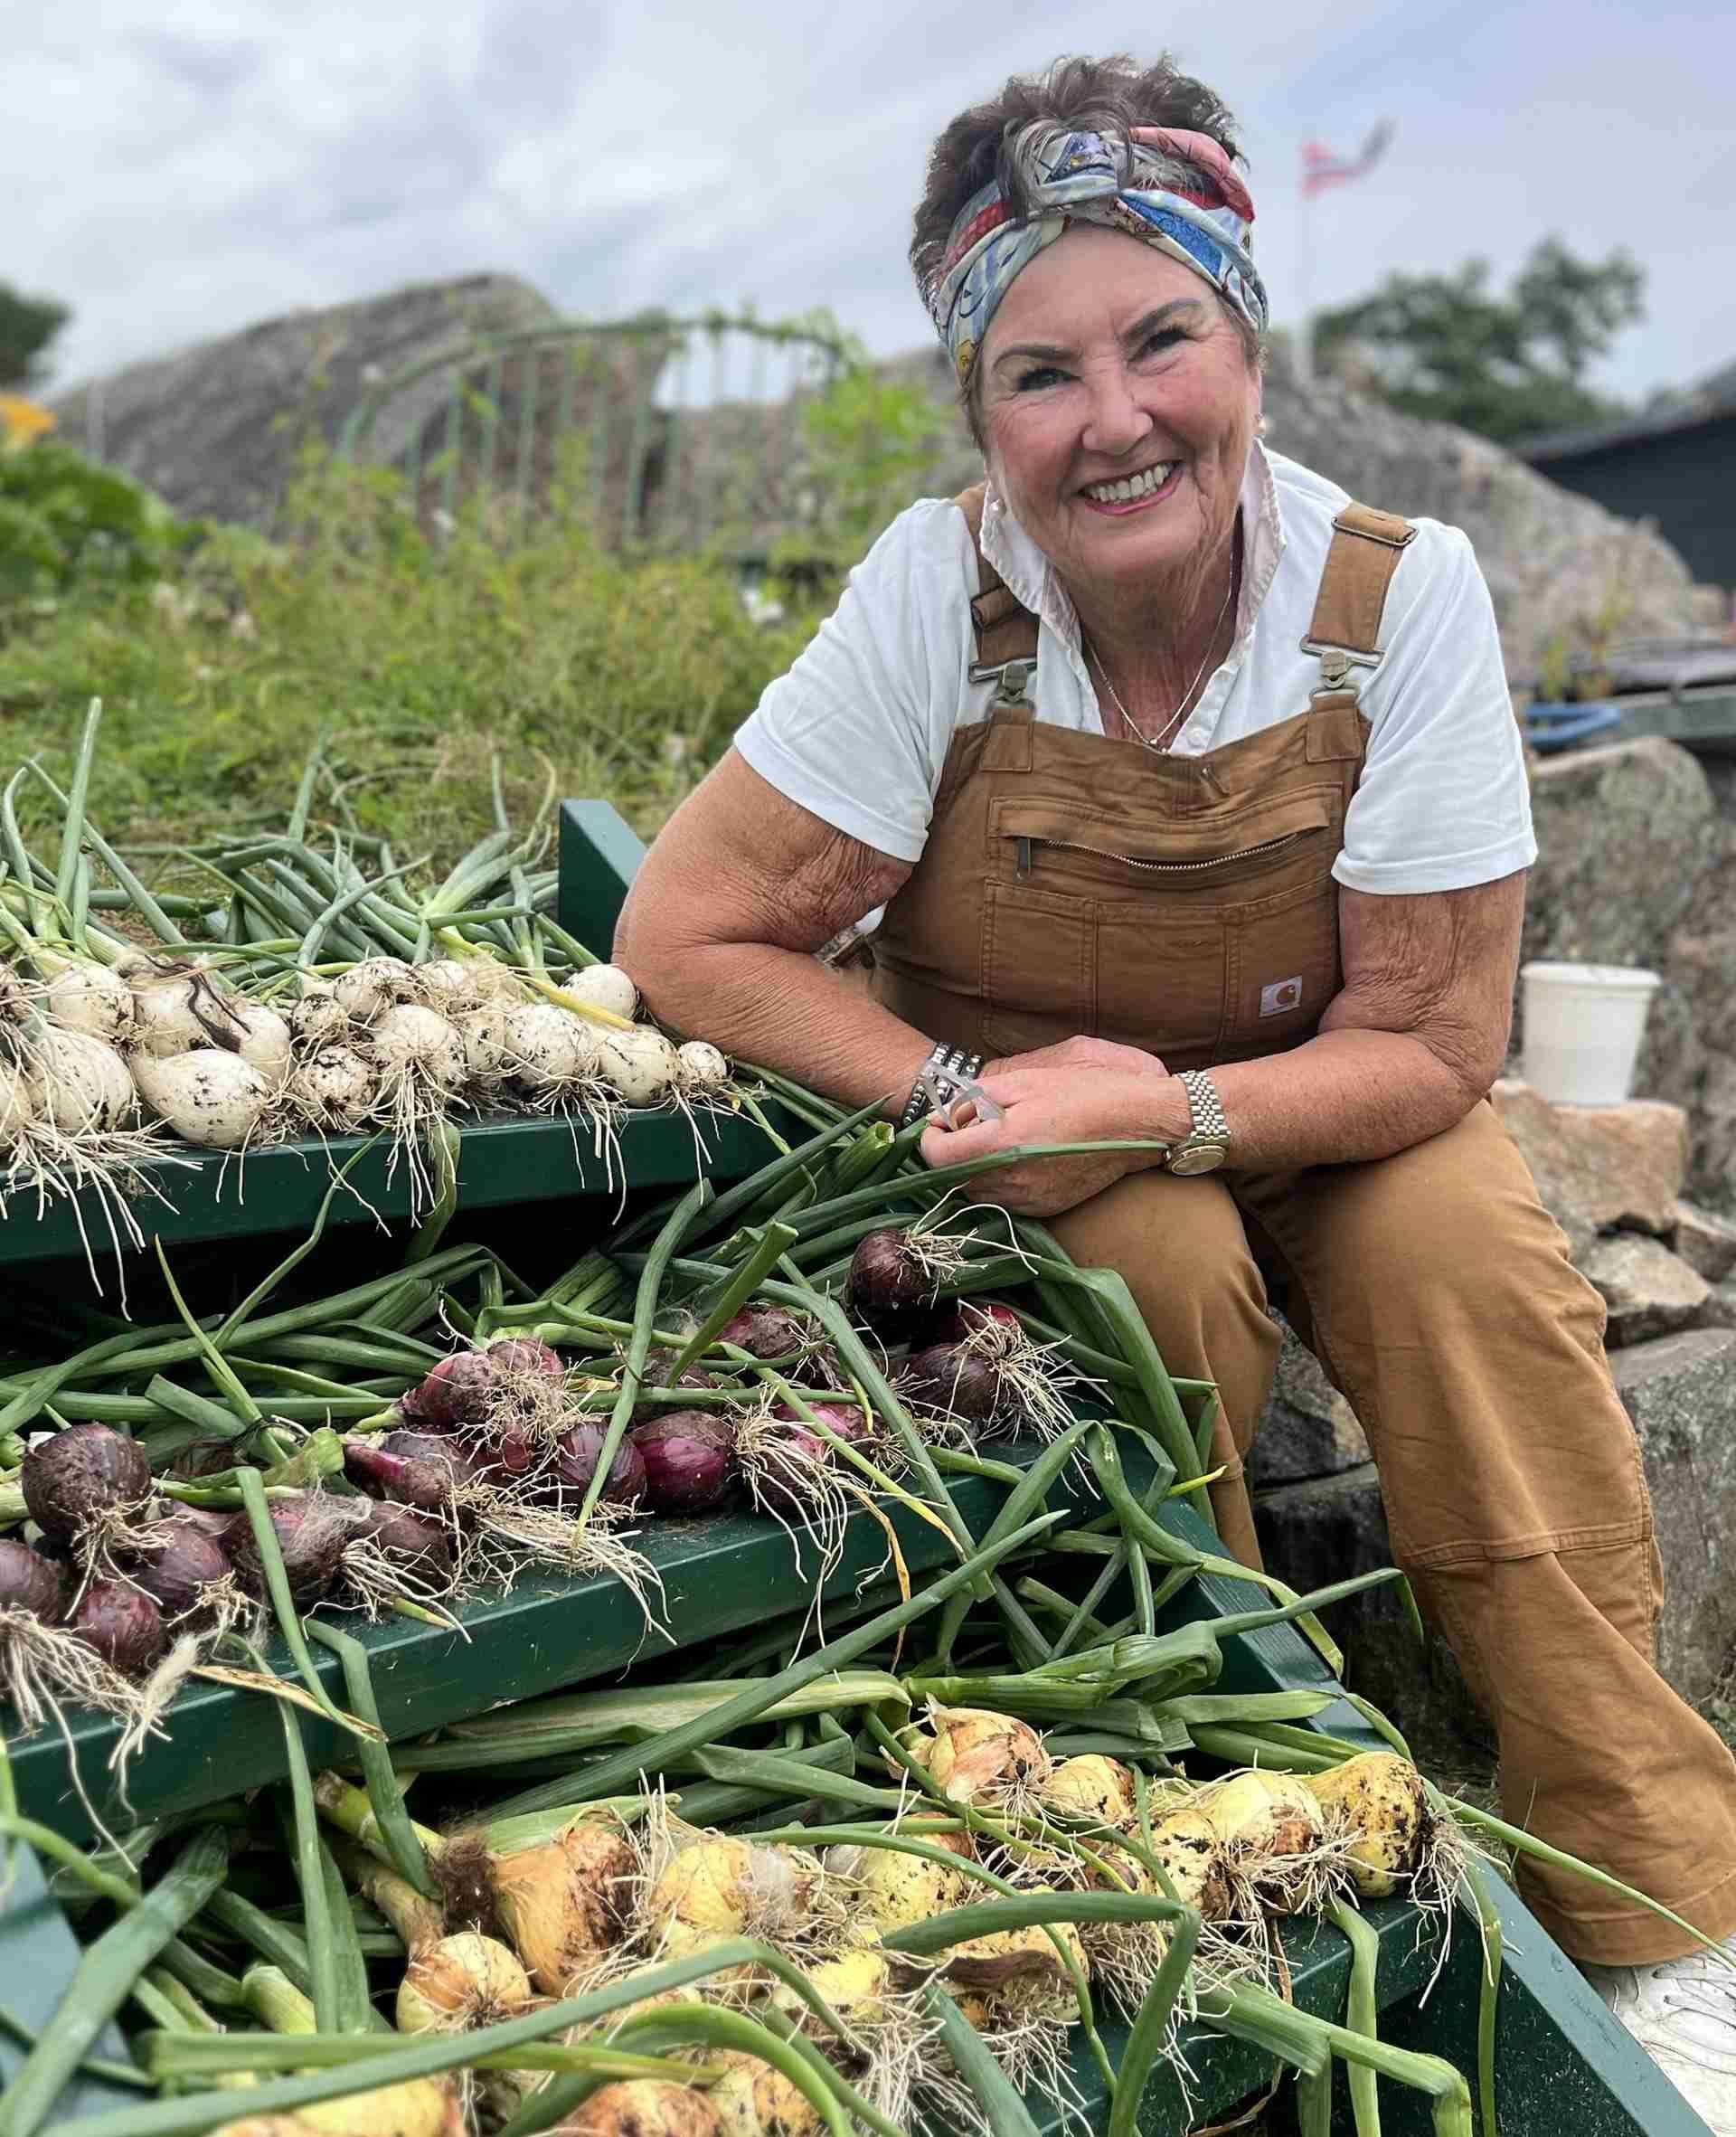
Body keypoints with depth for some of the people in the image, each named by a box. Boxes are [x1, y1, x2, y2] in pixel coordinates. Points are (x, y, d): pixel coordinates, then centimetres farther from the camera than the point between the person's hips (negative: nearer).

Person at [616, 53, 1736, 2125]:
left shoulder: (1402, 596, -21)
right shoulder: (935, 597, -22)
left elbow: (1427, 1045, -17)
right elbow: (684, 935, -20)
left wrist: (1158, 1110, -32)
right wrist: (963, 1093, -30)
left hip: (1306, 1109, 1)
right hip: (1025, 1121, 0)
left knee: (1471, 1250, -26)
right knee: (1163, 1257, -30)